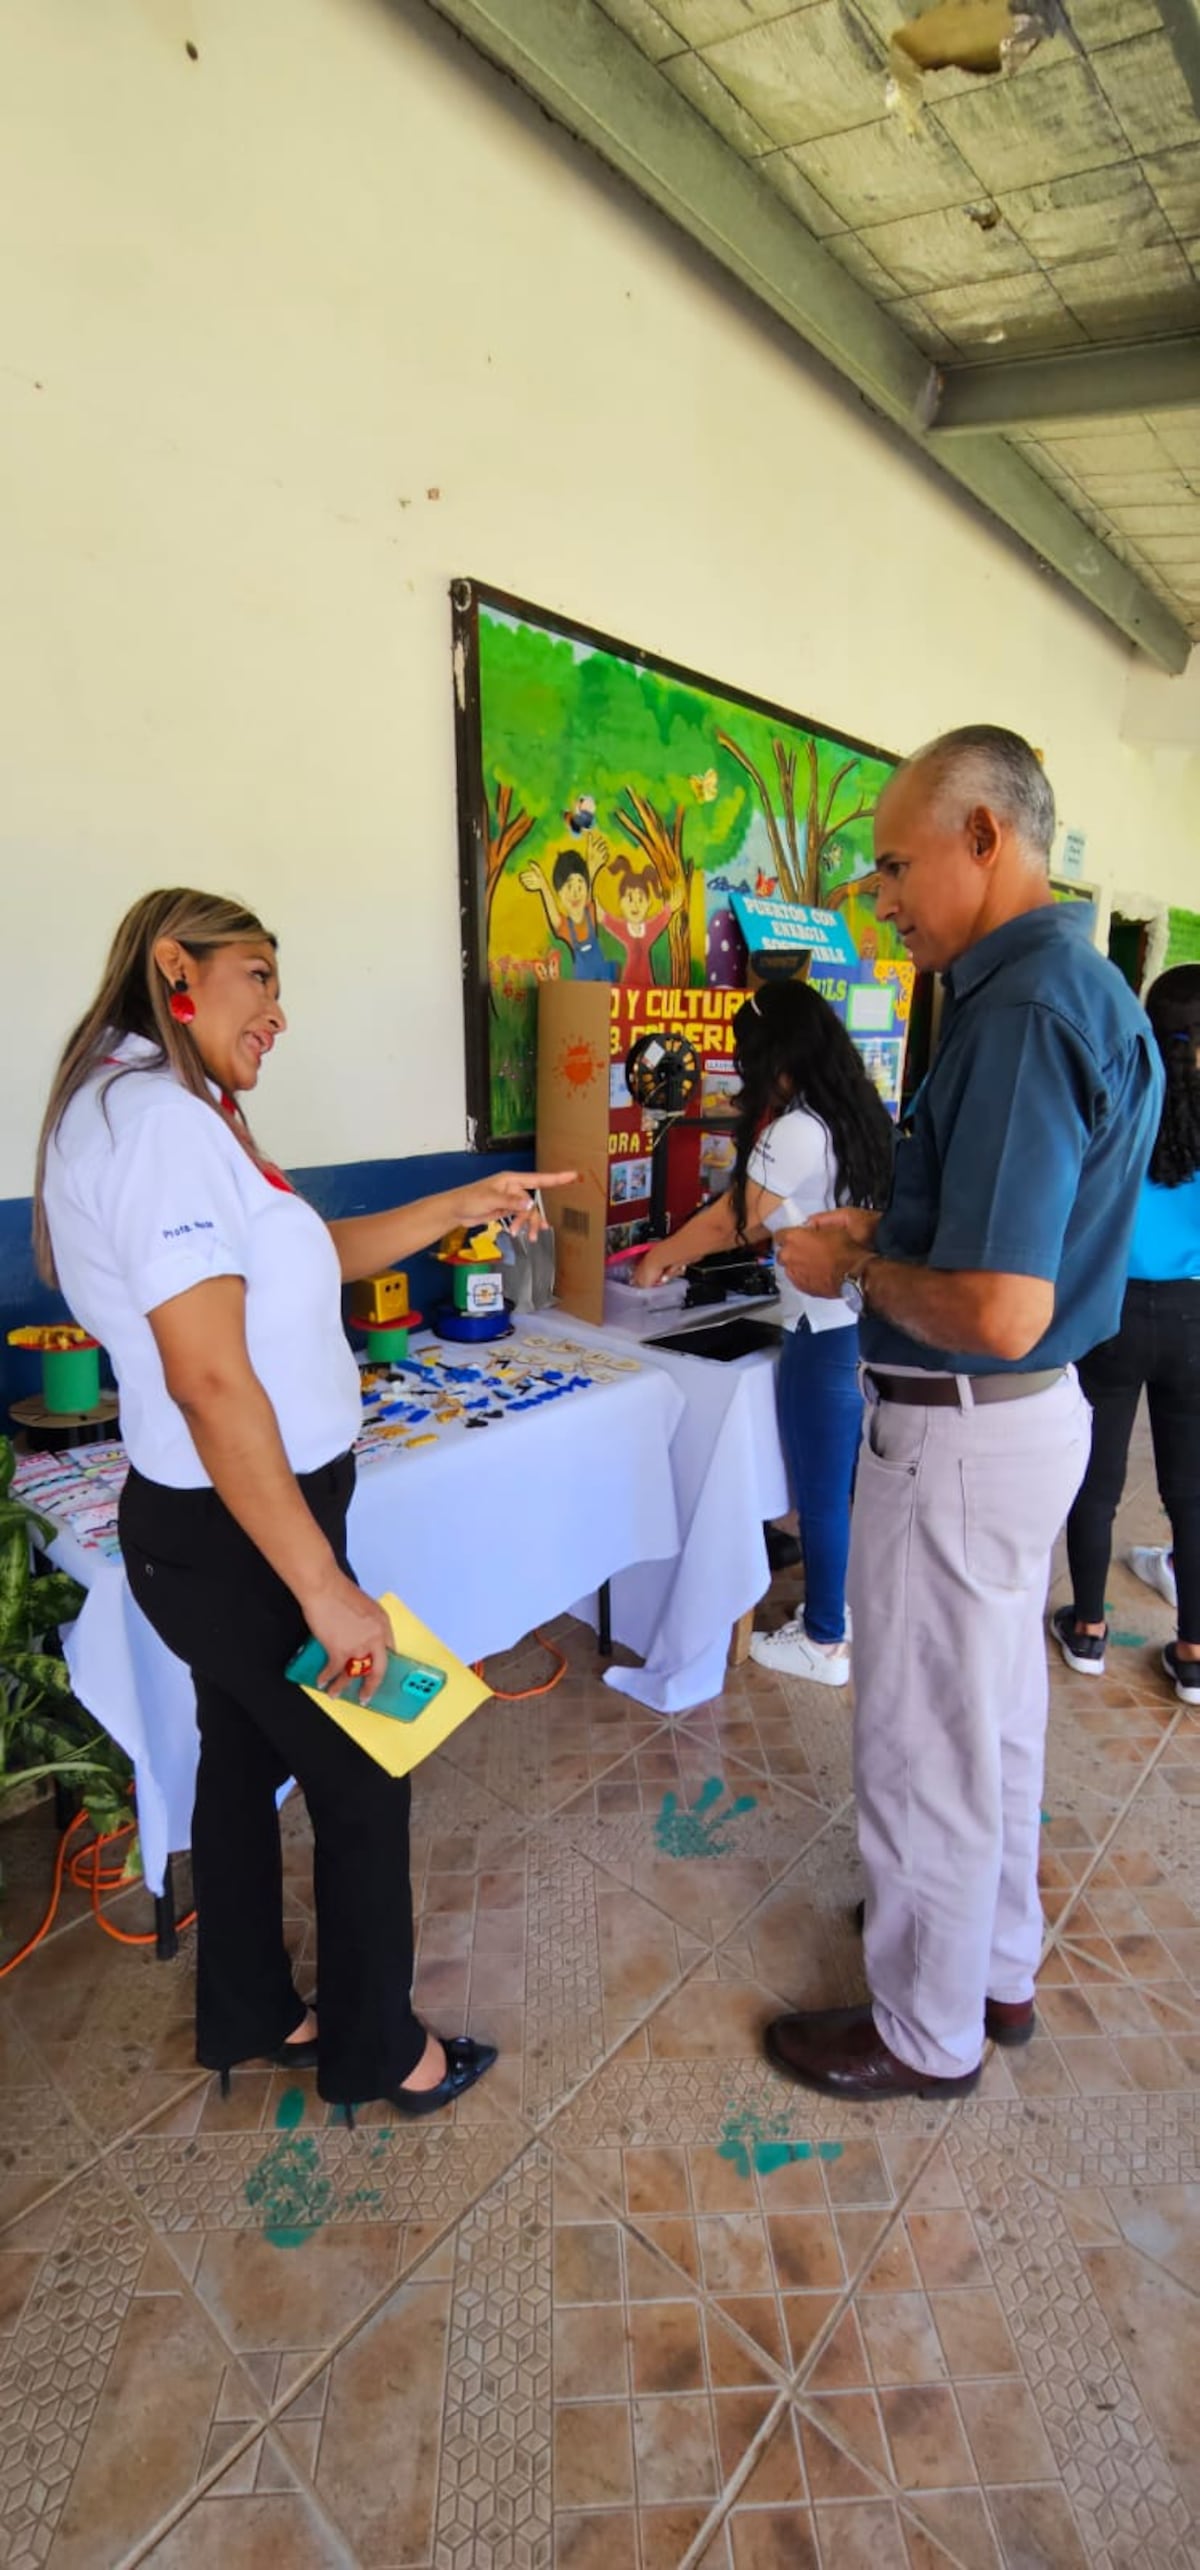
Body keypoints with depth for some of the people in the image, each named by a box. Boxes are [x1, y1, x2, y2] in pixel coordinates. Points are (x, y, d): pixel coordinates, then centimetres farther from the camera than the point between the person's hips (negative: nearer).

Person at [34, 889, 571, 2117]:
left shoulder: (146, 1108, 10)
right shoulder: (159, 1117, -23)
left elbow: (313, 1255, 17)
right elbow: (210, 1381, -28)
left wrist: (462, 1205, 12)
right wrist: (325, 1588, -25)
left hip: (209, 1525, 10)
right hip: (236, 1540, -10)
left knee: (247, 1759, 23)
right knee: (363, 1781, 9)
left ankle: (249, 2016, 44)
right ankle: (375, 2048, 32)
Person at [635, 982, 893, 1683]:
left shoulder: (797, 1130, -19)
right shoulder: (856, 1112, 9)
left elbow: (733, 1220, -7)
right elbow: (761, 1217, 16)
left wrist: (661, 1257, 11)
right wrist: (687, 1253, 21)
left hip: (828, 1334, -9)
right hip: (871, 1322, 9)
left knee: (821, 1494, 6)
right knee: (860, 1485, 20)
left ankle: (825, 1643, 22)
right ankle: (857, 1608, 37)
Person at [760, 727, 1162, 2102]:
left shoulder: (1021, 1011, -24)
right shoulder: (1091, 991, 9)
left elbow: (999, 1312, -30)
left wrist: (856, 1270, -14)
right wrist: (883, 1231, 8)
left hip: (958, 1433, -10)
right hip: (1031, 1413, 10)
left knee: (925, 1744, 9)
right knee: (997, 1716, 24)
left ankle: (926, 2030, 33)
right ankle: (997, 1961, 46)